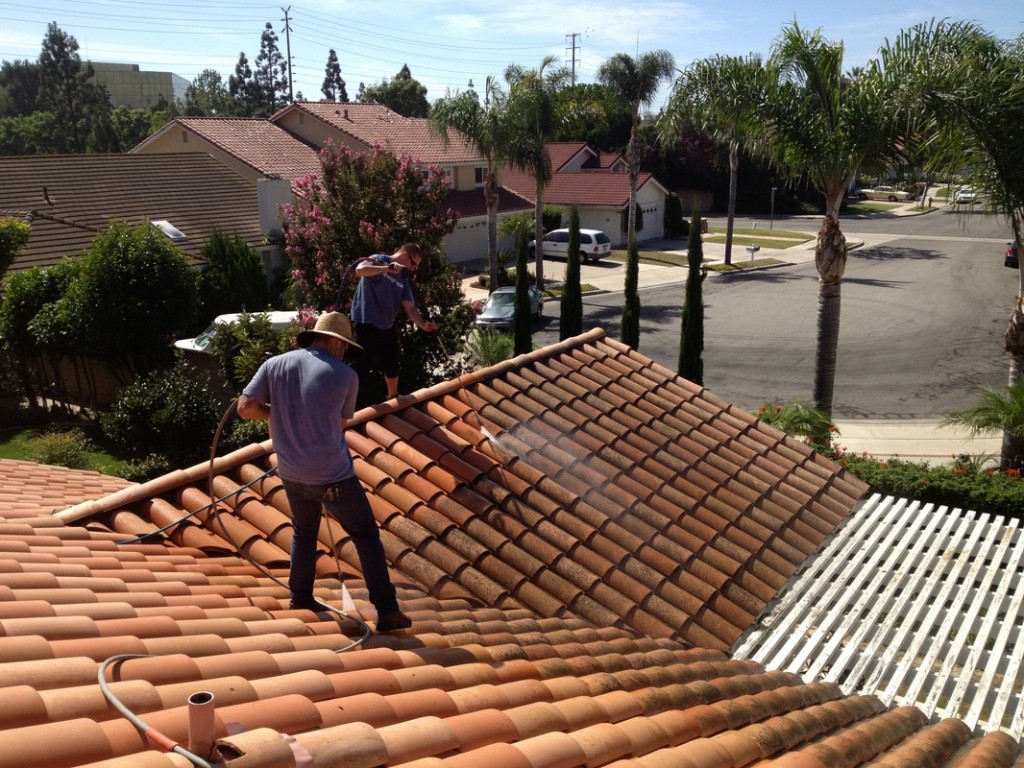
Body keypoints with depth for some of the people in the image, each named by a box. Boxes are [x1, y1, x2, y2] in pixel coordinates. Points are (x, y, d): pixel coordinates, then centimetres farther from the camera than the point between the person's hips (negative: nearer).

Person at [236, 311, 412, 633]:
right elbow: (341, 423, 6)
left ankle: (300, 599, 35)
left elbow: (245, 408, -3)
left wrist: (280, 412, 10)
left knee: (304, 532, 27)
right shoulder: (346, 376, -6)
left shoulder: (274, 365, 0)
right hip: (332, 474, -4)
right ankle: (387, 611, 4)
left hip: (291, 472, 5)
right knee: (366, 535, 6)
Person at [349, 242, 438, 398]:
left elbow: (410, 307, 0)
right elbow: (359, 270, -30)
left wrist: (422, 324, -18)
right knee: (359, 367, -7)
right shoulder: (378, 260, -9)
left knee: (392, 365, 22)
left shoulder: (403, 280, 10)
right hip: (366, 324, -8)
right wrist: (387, 268, -33)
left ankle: (393, 397, 44)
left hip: (387, 327, 8)